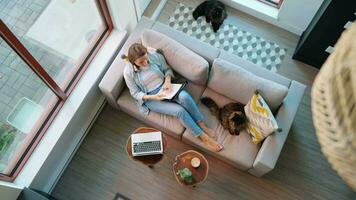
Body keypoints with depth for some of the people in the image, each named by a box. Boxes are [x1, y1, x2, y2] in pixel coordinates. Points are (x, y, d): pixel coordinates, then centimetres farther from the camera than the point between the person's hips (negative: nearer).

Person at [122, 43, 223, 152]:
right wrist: (153, 97, -23)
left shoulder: (154, 55, -11)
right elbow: (135, 94, -8)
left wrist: (167, 80, -17)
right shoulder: (128, 72, -16)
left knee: (184, 96, -30)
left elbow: (167, 69, 5)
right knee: (179, 111, -24)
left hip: (164, 87, 3)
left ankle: (202, 126, -16)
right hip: (150, 98, -3)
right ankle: (203, 137, -12)